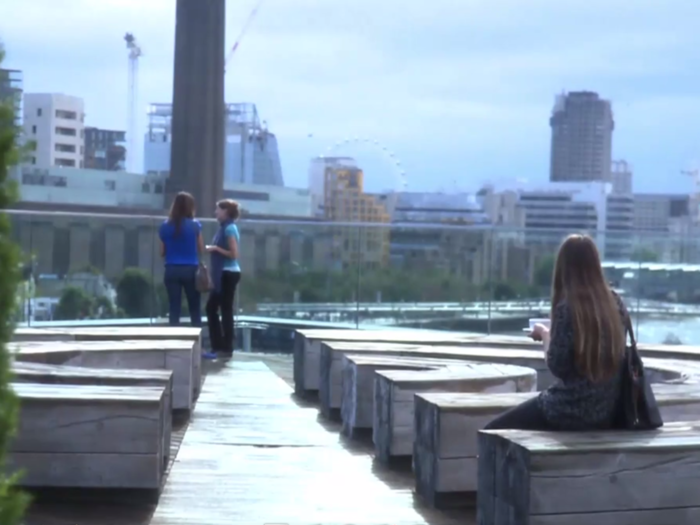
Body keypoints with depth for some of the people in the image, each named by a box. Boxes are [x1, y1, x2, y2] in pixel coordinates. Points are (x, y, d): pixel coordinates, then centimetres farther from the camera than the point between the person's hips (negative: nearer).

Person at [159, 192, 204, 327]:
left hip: (172, 271, 2)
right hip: (190, 270, -2)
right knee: (195, 310, 6)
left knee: (174, 310, 3)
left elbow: (162, 252, 7)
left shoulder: (165, 226, 2)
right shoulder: (194, 225, -3)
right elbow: (201, 249, 3)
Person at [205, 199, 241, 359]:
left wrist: (215, 248, -13)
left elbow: (234, 254, -18)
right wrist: (213, 249, 9)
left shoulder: (230, 229, -14)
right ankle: (218, 346, 16)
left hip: (229, 274, -10)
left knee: (226, 310, -4)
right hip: (222, 274, 10)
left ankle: (226, 349, 2)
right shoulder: (224, 228, 15)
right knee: (211, 308, 11)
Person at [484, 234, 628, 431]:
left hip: (573, 411, -8)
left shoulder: (567, 307, -15)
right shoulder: (616, 304, 4)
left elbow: (557, 365, -14)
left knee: (493, 432, 7)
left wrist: (545, 334, 3)